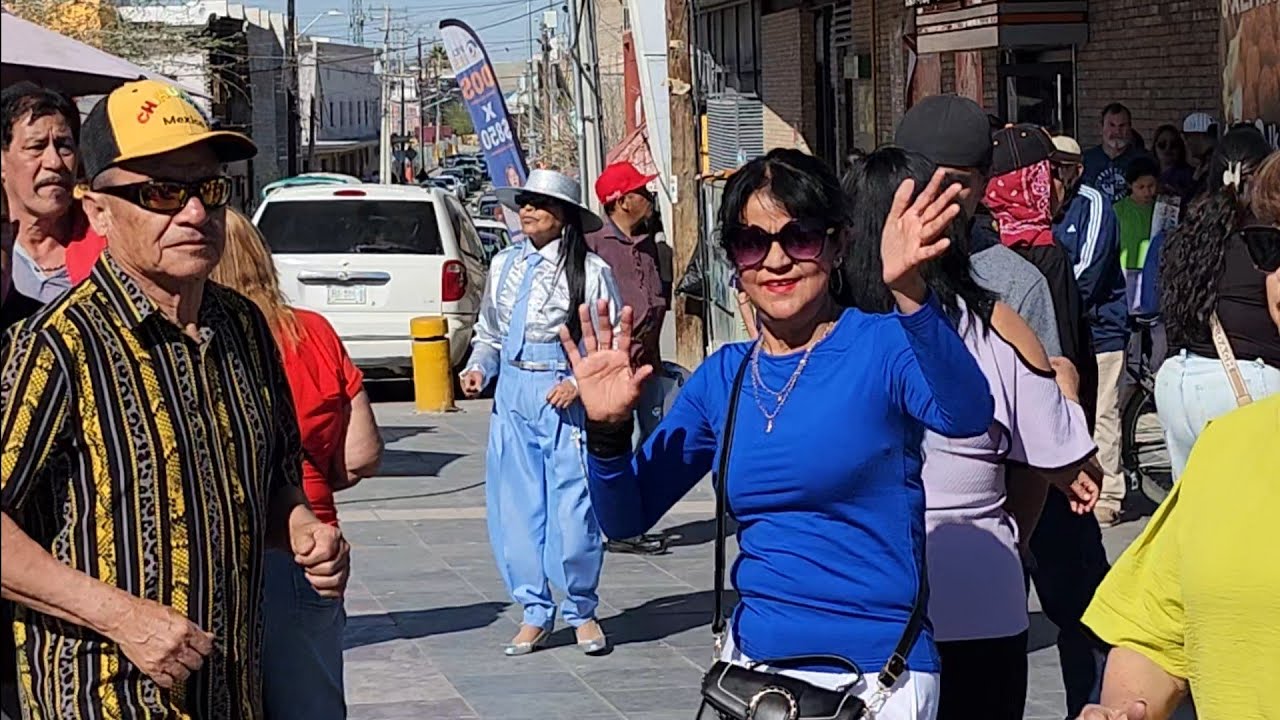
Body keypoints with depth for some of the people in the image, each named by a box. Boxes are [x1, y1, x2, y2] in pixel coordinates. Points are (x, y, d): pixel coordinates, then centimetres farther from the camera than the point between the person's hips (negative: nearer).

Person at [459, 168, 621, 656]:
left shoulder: (590, 271, -4)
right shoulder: (504, 265, 12)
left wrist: (580, 383, -16)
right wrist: (478, 367, 3)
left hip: (567, 399, -5)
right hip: (512, 398, 5)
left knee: (573, 512, -6)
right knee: (514, 509, 5)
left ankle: (581, 612, 13)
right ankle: (535, 614, 17)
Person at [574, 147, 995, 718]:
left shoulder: (882, 347, -10)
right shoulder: (723, 377, 5)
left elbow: (967, 416, -32)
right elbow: (625, 517, 7)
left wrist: (910, 295, -46)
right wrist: (607, 430, -12)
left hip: (873, 672, -5)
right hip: (751, 663, 5)